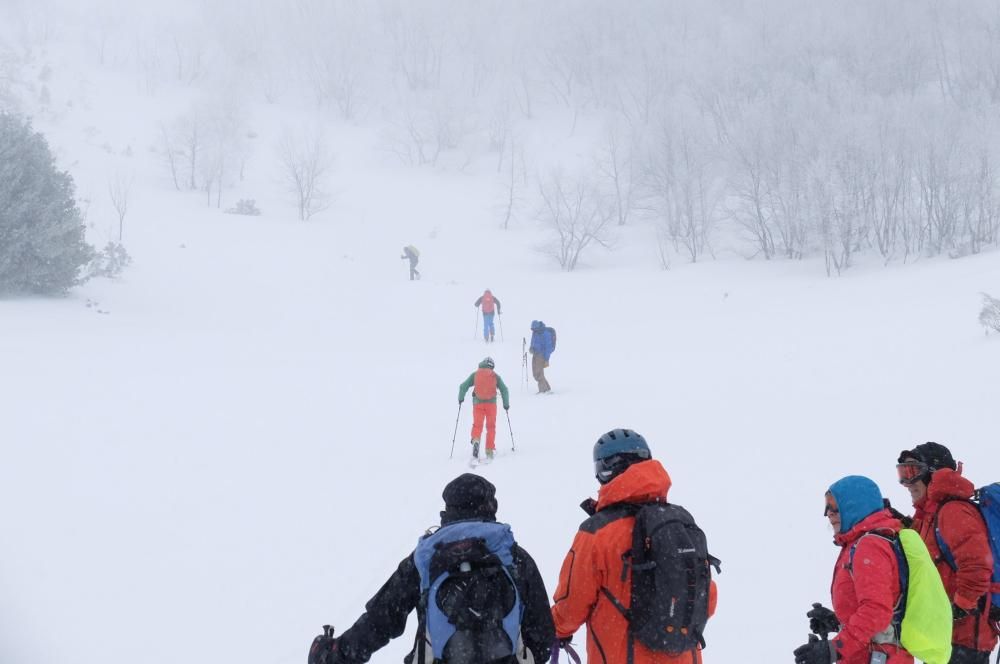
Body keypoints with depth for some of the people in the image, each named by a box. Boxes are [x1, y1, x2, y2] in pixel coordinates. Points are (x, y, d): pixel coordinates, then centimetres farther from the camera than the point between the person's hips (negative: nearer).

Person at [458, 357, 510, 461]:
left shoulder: (475, 374, 7)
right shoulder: (495, 375, 7)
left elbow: (463, 386, 3)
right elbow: (504, 390, 4)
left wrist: (461, 398, 17)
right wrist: (506, 404, 13)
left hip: (478, 403, 0)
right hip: (491, 403, 0)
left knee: (477, 425, 3)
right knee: (491, 426, 11)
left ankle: (476, 440, -28)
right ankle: (490, 451, 8)